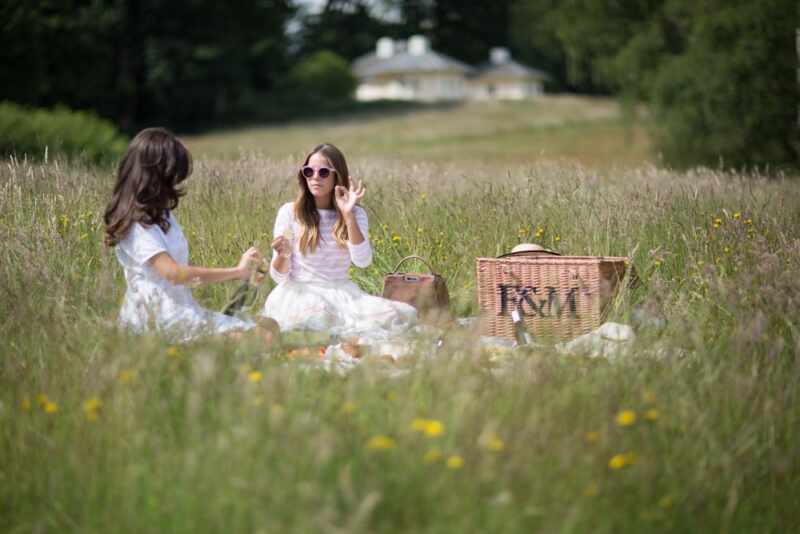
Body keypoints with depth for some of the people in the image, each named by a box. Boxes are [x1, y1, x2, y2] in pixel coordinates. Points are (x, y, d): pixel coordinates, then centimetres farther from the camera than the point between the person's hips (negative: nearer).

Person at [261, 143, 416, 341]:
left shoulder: (356, 214, 7)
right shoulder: (290, 212, 1)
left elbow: (362, 261, -11)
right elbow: (279, 276, -1)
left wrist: (348, 215, -15)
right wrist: (282, 255, -23)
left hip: (342, 293, 3)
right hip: (299, 292, -3)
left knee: (399, 316, -25)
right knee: (316, 316, -42)